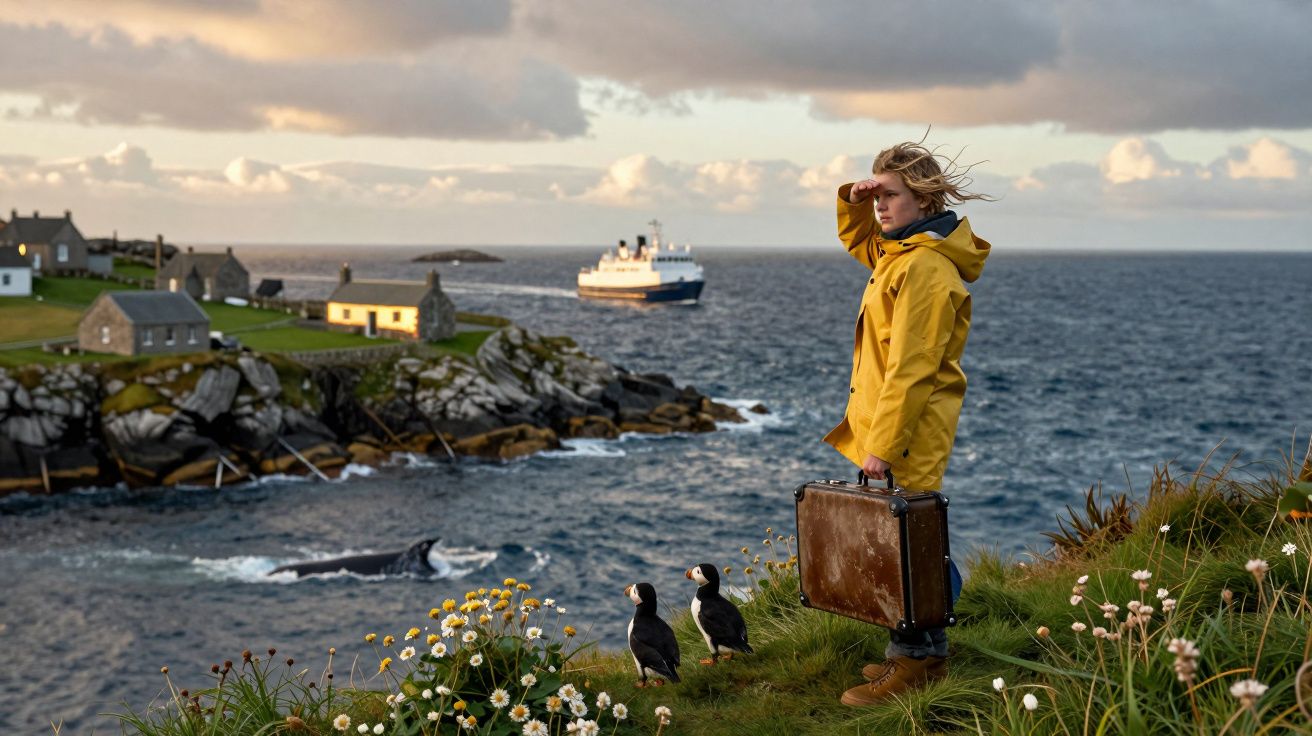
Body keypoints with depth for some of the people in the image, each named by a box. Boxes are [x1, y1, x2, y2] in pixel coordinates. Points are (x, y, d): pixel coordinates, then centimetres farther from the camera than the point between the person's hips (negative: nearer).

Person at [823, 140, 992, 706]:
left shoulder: (925, 268, -19)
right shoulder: (895, 251, 12)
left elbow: (911, 369, -22)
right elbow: (856, 238, 35)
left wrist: (882, 445, -21)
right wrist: (855, 200, 11)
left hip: (909, 436, -10)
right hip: (885, 430, 10)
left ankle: (915, 663, 4)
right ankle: (925, 653, 23)